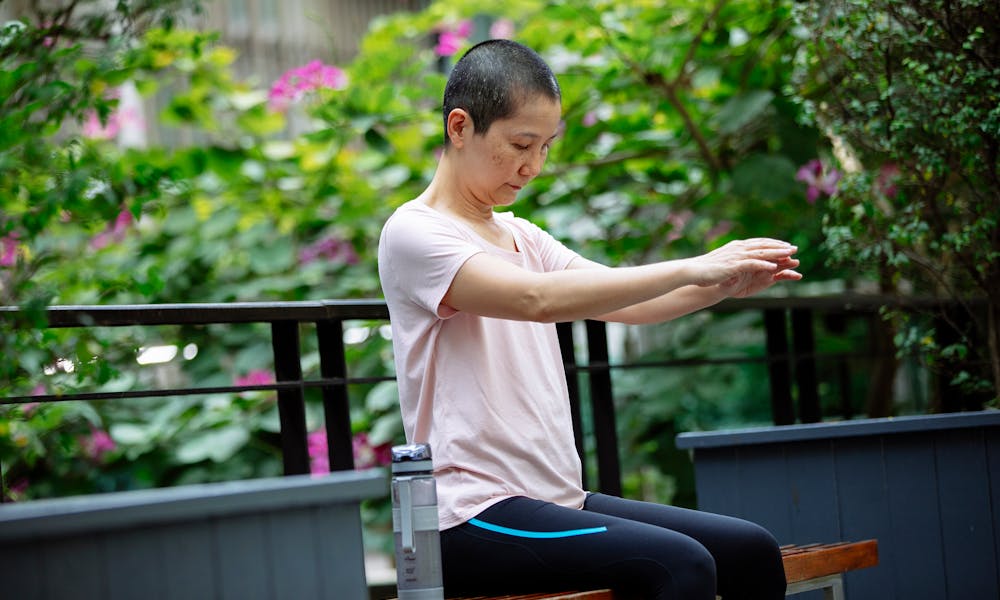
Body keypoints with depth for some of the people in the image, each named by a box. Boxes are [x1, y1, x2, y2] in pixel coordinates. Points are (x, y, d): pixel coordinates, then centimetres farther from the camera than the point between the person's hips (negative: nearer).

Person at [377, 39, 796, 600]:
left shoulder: (522, 237, 18)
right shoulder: (414, 234, -8)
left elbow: (627, 305, 8)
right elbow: (539, 300, -24)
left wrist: (725, 284, -11)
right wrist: (691, 269, -24)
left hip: (557, 500, 8)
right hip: (471, 519, -8)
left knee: (751, 550, -4)